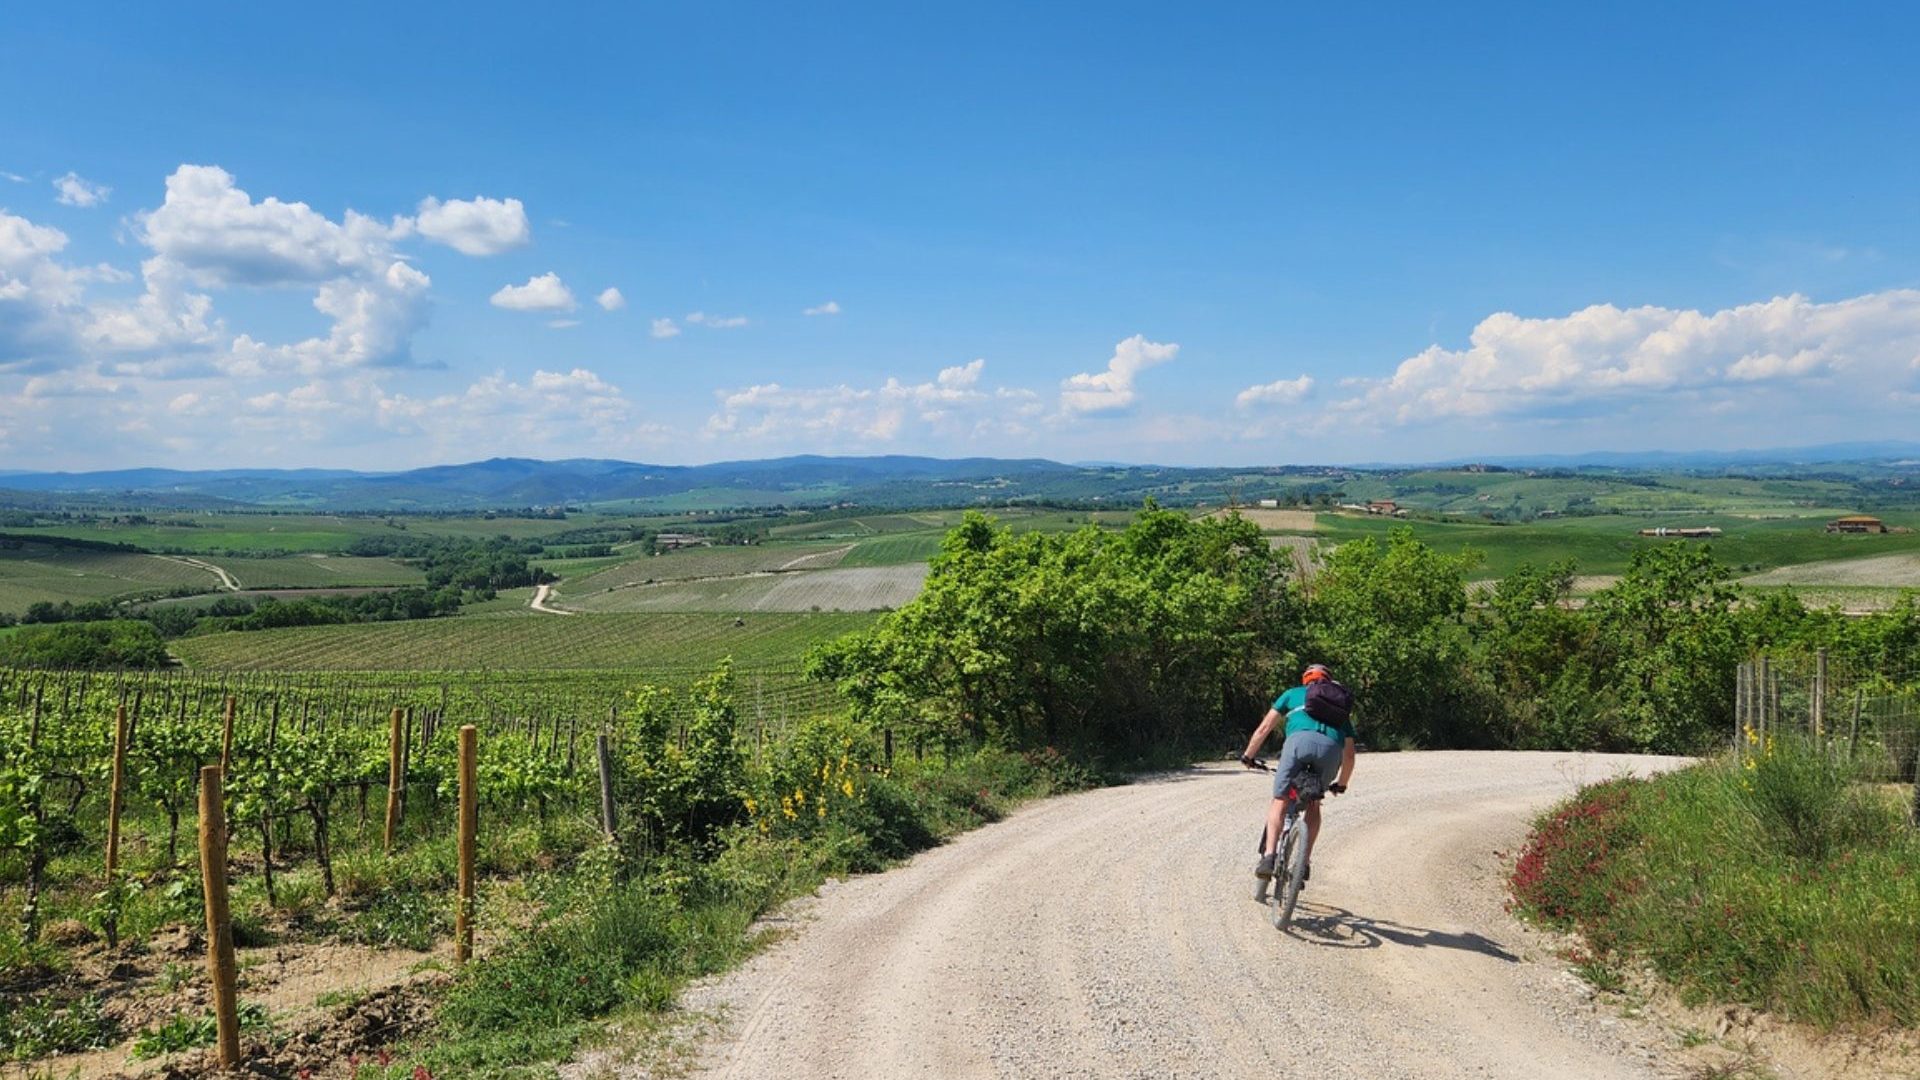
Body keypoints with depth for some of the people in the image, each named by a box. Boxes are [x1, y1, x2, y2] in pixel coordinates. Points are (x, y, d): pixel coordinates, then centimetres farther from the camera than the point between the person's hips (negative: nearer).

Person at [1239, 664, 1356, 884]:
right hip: (1331, 748, 3)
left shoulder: (1293, 694, 33)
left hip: (1300, 740, -2)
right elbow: (1349, 756, 37)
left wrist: (1247, 756, 42)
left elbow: (1263, 729, 29)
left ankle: (1269, 855, -11)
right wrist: (1341, 785, 51)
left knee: (1280, 800, 7)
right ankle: (1305, 863, 16)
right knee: (1313, 804, 22)